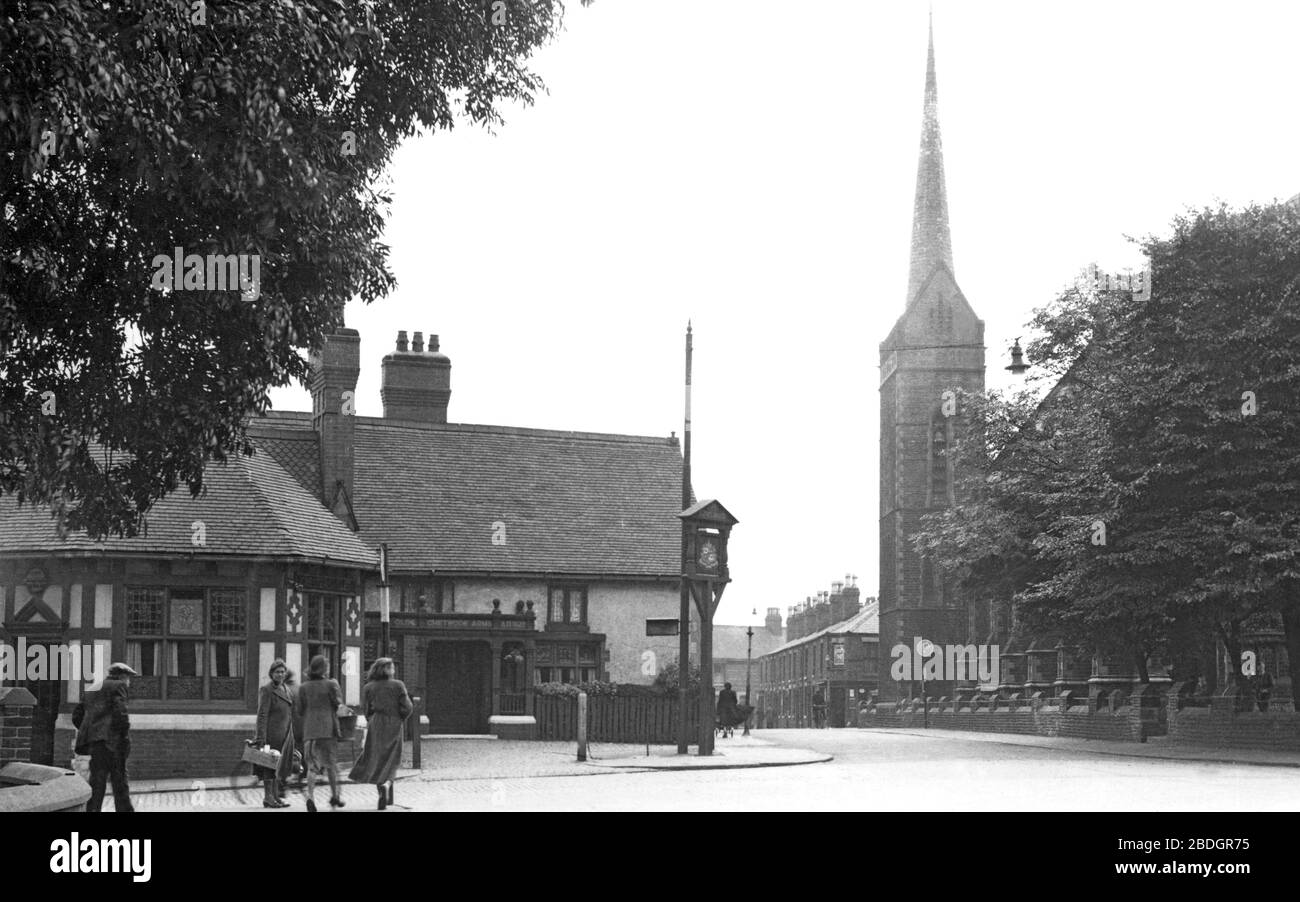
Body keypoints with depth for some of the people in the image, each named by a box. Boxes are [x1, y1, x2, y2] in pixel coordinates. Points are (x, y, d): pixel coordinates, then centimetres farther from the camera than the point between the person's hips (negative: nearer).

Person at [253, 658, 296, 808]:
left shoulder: (288, 690, 14)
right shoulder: (267, 690, -9)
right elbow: (262, 715, -14)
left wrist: (291, 735, 18)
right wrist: (261, 737, -20)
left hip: (285, 734, 8)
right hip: (272, 733, -8)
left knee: (280, 766, 11)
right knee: (269, 764, -4)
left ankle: (276, 796, 17)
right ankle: (268, 797, -1)